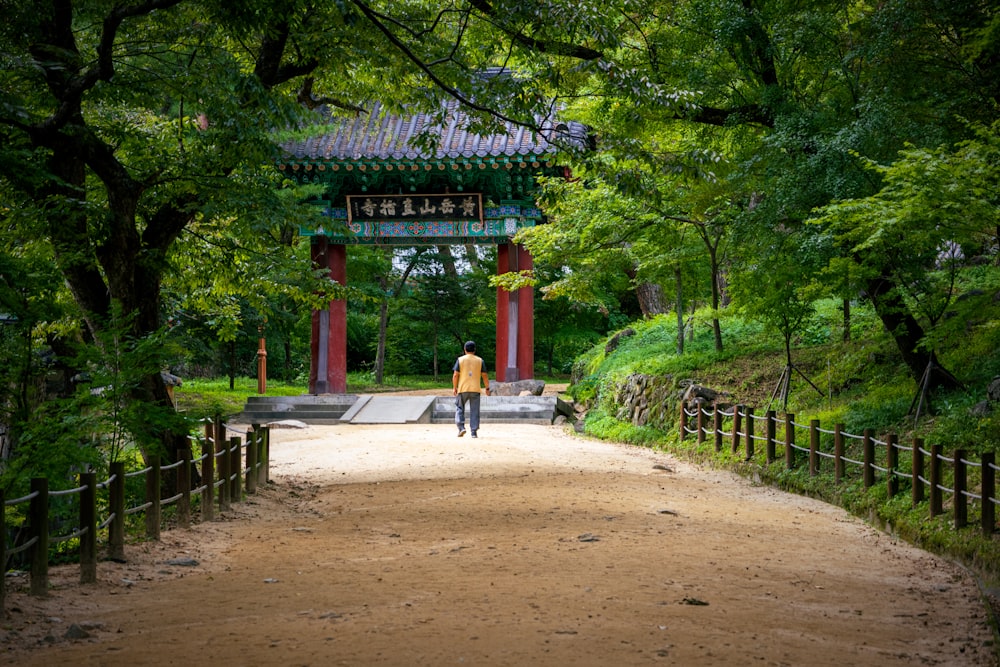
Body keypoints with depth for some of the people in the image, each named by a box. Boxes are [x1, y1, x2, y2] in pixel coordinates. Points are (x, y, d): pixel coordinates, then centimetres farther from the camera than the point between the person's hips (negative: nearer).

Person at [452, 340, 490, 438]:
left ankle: (461, 427, -5)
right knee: (474, 411, 5)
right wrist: (487, 388, 11)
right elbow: (484, 375, 3)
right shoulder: (480, 360, 3)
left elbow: (455, 375, -5)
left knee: (459, 408, 12)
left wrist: (454, 387, 4)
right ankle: (474, 432, 1)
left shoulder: (460, 360, -1)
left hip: (462, 389, -1)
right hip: (475, 389, 1)